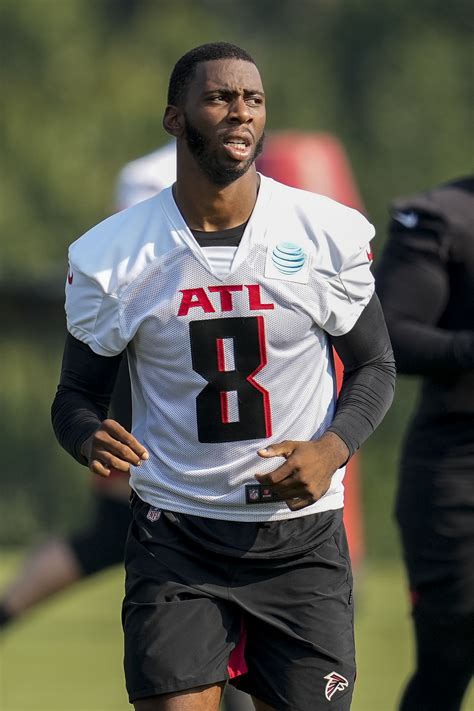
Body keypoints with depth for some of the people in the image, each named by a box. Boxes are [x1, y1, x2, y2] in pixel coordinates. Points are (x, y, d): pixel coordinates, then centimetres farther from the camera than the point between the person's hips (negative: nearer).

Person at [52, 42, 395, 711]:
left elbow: (374, 366, 8)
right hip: (175, 536, -1)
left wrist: (332, 449, -12)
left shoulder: (330, 235, -2)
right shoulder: (111, 256, -3)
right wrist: (92, 439, -19)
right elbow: (77, 393, 5)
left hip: (302, 536, 1)